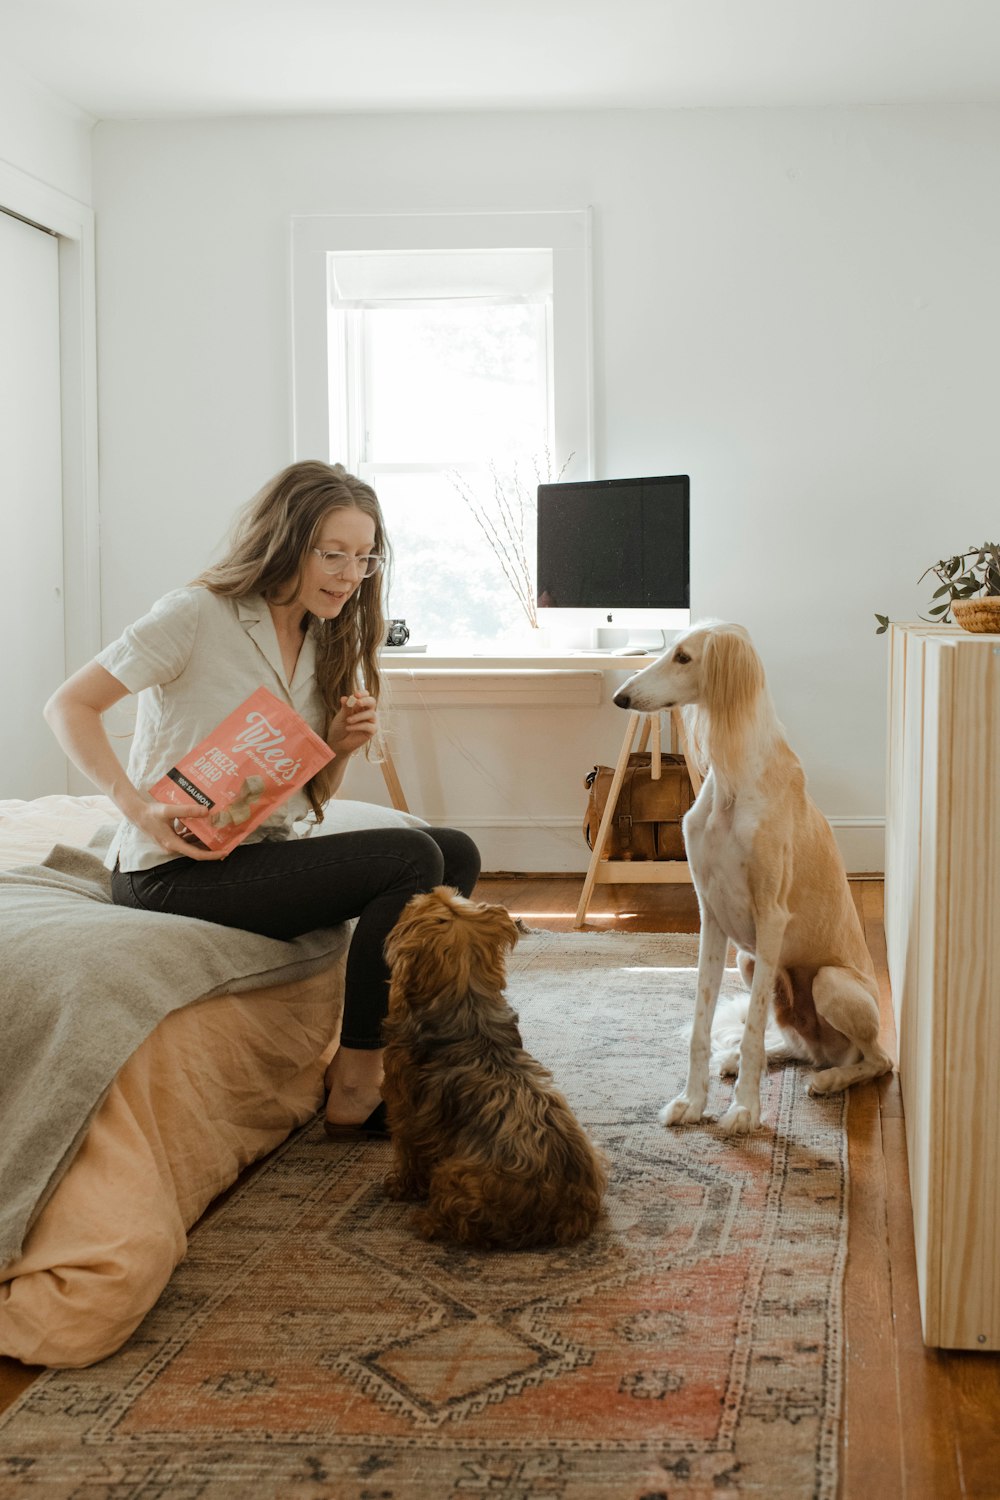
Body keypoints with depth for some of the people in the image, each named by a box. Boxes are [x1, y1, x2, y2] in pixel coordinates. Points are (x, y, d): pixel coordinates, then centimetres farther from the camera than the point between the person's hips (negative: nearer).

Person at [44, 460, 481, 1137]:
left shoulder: (326, 645, 13)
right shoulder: (198, 613, -10)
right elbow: (70, 706, -12)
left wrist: (342, 747, -5)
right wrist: (138, 807, -24)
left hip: (263, 848, 8)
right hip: (176, 870, -8)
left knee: (457, 853, -2)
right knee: (411, 858, -21)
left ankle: (387, 1055, 3)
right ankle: (355, 1084, -11)